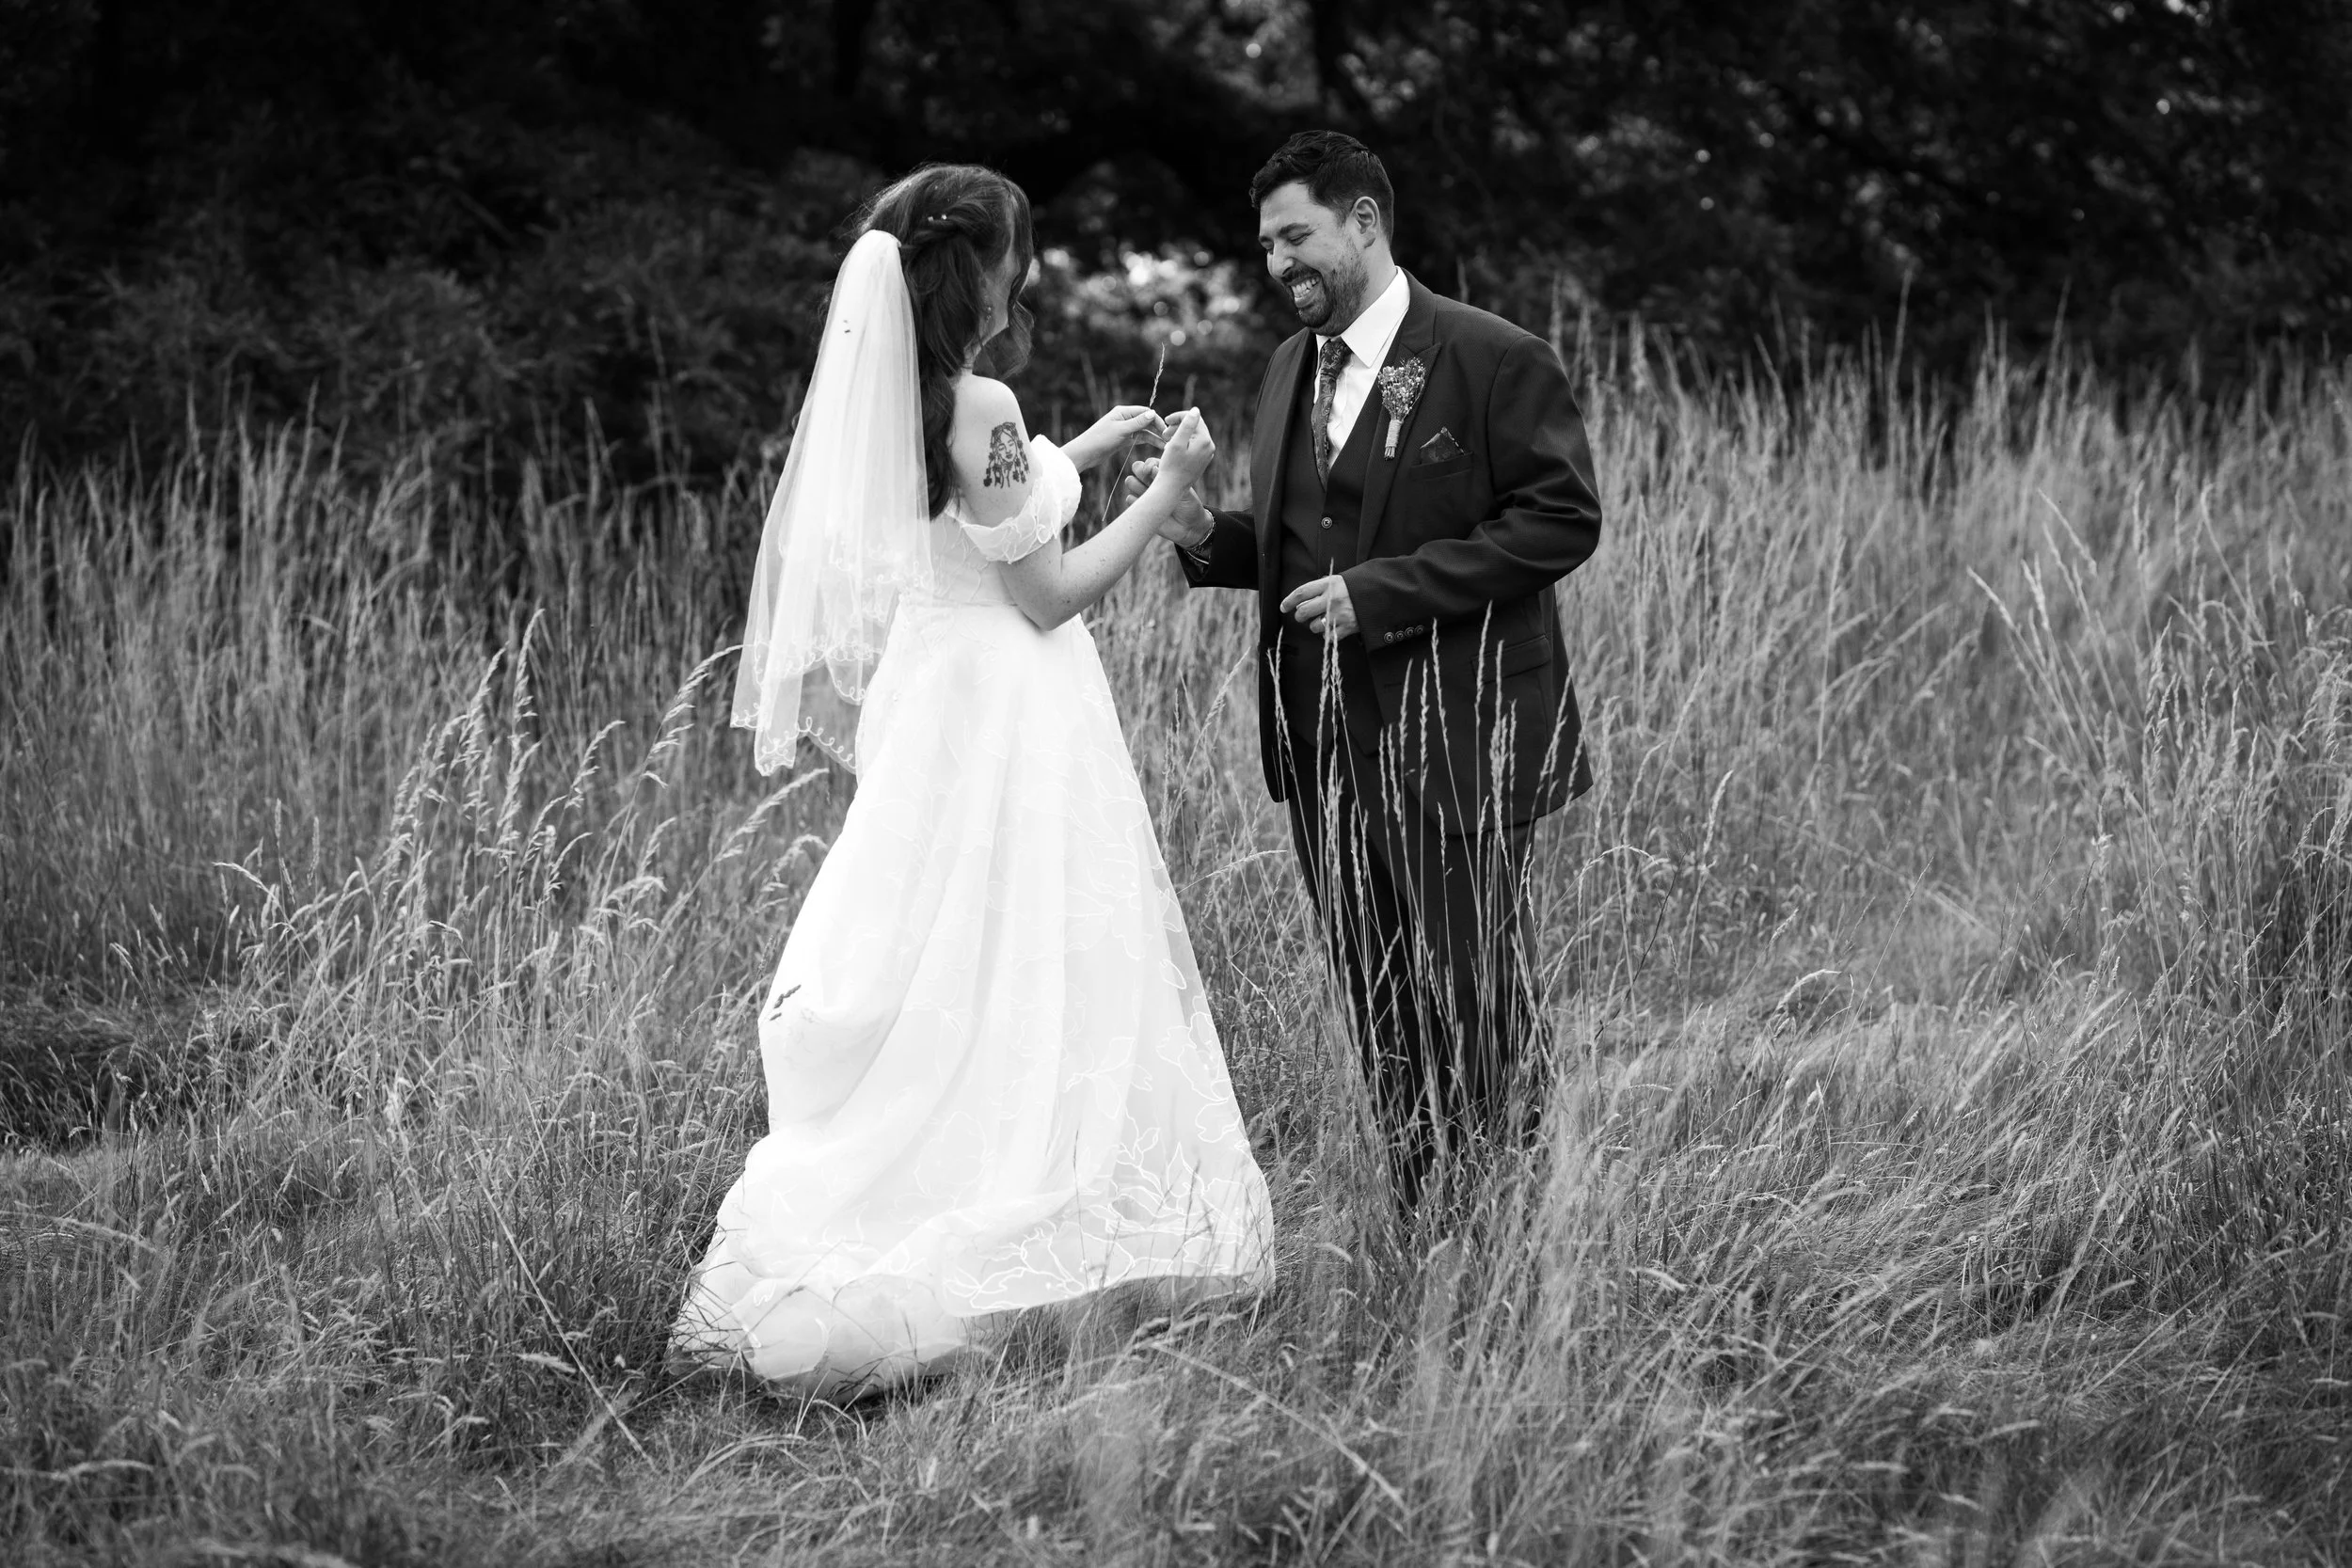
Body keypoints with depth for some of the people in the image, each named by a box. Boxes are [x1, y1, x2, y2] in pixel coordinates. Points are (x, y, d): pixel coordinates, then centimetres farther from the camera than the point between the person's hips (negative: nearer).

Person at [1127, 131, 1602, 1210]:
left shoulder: (1493, 360, -8)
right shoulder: (1291, 369, 14)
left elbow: (1561, 520, -13)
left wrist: (1384, 590, -18)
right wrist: (1204, 533, 0)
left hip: (1452, 737, -7)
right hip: (1325, 745, 7)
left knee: (1472, 1010, -3)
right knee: (1381, 1022, 10)